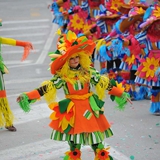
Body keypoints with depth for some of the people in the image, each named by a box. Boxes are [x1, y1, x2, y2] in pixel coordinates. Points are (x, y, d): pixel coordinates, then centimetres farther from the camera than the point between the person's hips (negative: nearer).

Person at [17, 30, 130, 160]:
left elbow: (103, 83, 5)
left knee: (94, 131, 5)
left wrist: (120, 93, 6)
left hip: (90, 106, 2)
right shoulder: (62, 76, -9)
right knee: (74, 132, 5)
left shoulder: (88, 71, -2)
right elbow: (48, 87, -13)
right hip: (72, 109, -2)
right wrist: (28, 96, -22)